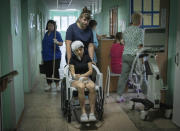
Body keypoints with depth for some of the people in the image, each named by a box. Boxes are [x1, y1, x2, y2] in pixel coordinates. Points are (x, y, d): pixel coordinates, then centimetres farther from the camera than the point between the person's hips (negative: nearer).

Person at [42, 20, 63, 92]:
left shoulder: (57, 33, -6)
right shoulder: (46, 34, 13)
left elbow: (61, 43, -14)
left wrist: (57, 42, -35)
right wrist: (43, 54, 22)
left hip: (55, 56, -6)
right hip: (46, 56, 6)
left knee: (55, 70, -2)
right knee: (48, 71, 9)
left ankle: (57, 85, 10)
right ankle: (49, 85, 19)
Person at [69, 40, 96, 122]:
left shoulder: (87, 57, 10)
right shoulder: (72, 59, 6)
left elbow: (90, 70, 3)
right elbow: (72, 73, -1)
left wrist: (82, 75, -11)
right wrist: (75, 76, -21)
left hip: (86, 78, 2)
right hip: (75, 80, -1)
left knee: (92, 87, -34)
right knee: (81, 87, -38)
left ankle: (92, 112, -33)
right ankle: (83, 112, -30)